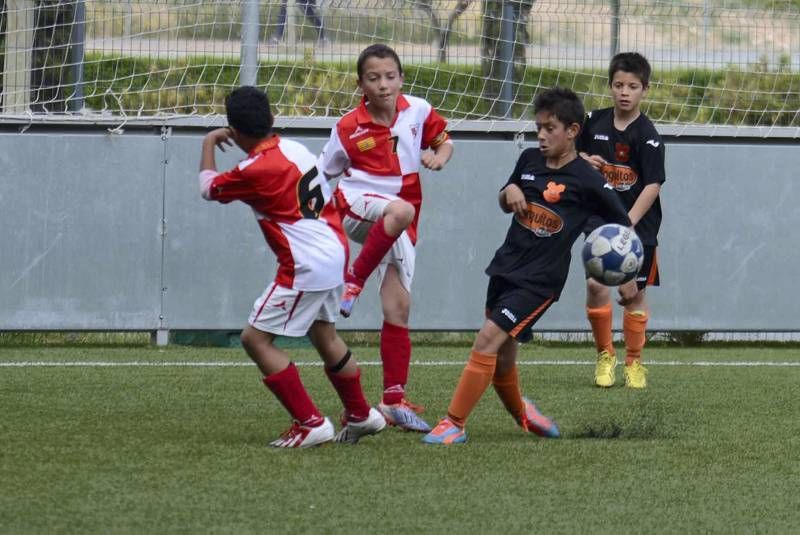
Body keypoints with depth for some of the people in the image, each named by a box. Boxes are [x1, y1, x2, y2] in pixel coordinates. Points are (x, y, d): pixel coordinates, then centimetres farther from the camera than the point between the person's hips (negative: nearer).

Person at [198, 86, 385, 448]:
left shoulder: (255, 170, -18)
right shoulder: (296, 149, 7)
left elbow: (209, 187, 0)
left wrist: (208, 144, 16)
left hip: (305, 267, -9)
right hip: (334, 254, 9)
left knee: (255, 339, -5)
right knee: (324, 335, 27)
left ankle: (310, 423, -8)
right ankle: (360, 416, 40)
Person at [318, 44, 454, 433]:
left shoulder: (417, 111, 0)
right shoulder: (348, 129, -7)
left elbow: (444, 140, 16)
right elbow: (323, 174, 4)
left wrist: (438, 157, -7)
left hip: (399, 227, 4)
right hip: (357, 210, -4)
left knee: (398, 308, 0)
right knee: (401, 210, -40)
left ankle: (394, 400, 6)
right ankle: (354, 280, -25)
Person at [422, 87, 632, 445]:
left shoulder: (586, 181, -10)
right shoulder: (529, 160, 6)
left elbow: (623, 225, -2)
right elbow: (505, 204, 22)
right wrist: (509, 191, -1)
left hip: (539, 280, -6)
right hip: (505, 267, 7)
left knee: (488, 340, -18)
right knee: (501, 358, 14)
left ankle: (455, 424, -15)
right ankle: (520, 412, 41)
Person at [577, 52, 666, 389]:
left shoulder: (647, 136, -12)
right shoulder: (595, 122, 2)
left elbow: (653, 185, -17)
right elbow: (576, 152, 20)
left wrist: (627, 223, -26)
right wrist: (584, 161, -5)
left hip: (639, 225, -3)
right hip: (600, 218, 3)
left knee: (633, 292, 3)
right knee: (595, 284, -11)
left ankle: (633, 362, 20)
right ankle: (605, 356, 7)